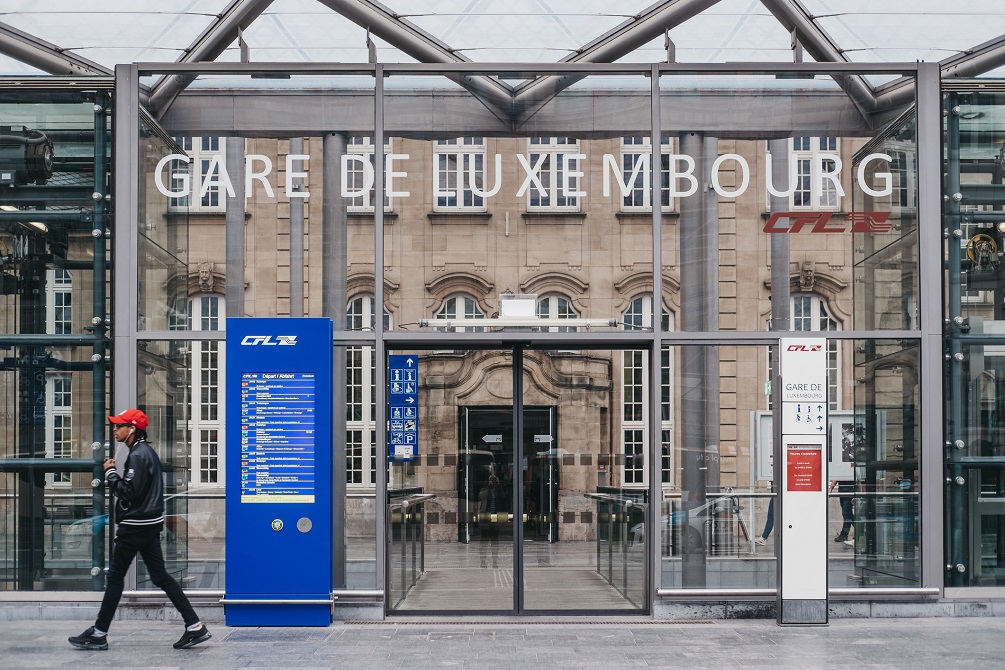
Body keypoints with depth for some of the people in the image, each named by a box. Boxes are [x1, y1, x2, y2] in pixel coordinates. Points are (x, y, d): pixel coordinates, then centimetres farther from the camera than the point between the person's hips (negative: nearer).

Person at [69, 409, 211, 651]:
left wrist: (110, 473, -12)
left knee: (115, 576, 1)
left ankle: (99, 634, 9)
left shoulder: (138, 455, -16)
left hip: (135, 526, -10)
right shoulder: (146, 451, 15)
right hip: (149, 524, 10)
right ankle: (195, 626, 4)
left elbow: (129, 492, -22)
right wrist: (113, 475, 11)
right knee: (160, 575, 8)